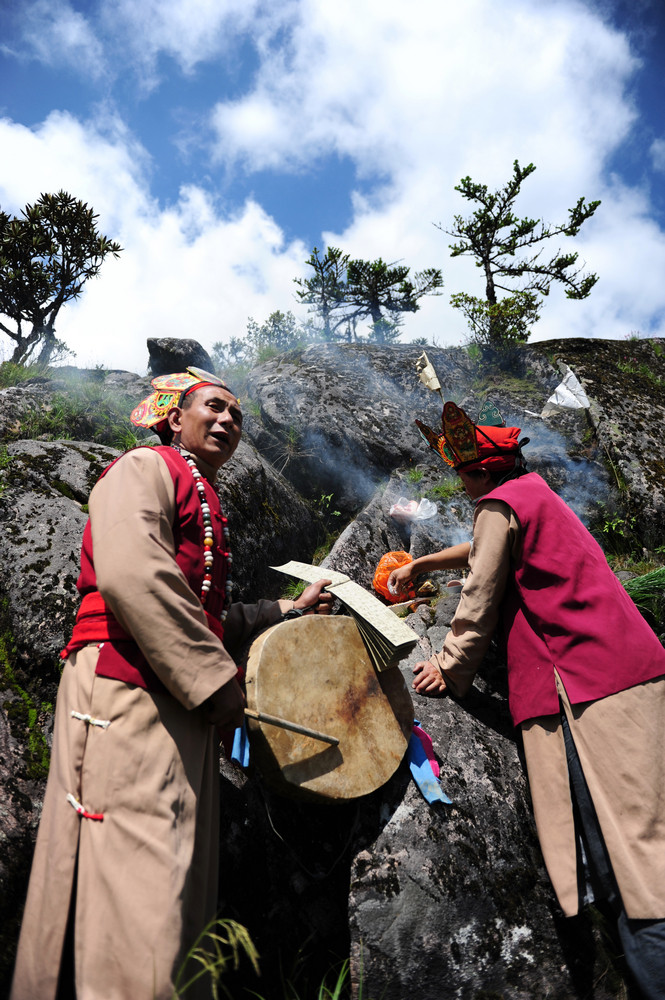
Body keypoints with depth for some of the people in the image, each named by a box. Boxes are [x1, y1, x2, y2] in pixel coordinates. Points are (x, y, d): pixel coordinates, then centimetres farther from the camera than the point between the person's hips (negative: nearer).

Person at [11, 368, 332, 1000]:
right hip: (128, 695, -10)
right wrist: (215, 678, -18)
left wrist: (288, 610, 27)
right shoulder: (146, 468, -2)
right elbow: (128, 574, -21)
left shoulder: (204, 503, 26)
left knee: (181, 889, 12)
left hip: (186, 706, 10)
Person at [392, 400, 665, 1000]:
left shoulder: (500, 504, -5)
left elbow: (480, 601, -3)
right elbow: (483, 550, 40)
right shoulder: (537, 495, 25)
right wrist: (418, 565, 50)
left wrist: (450, 668, 12)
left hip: (584, 686, -10)